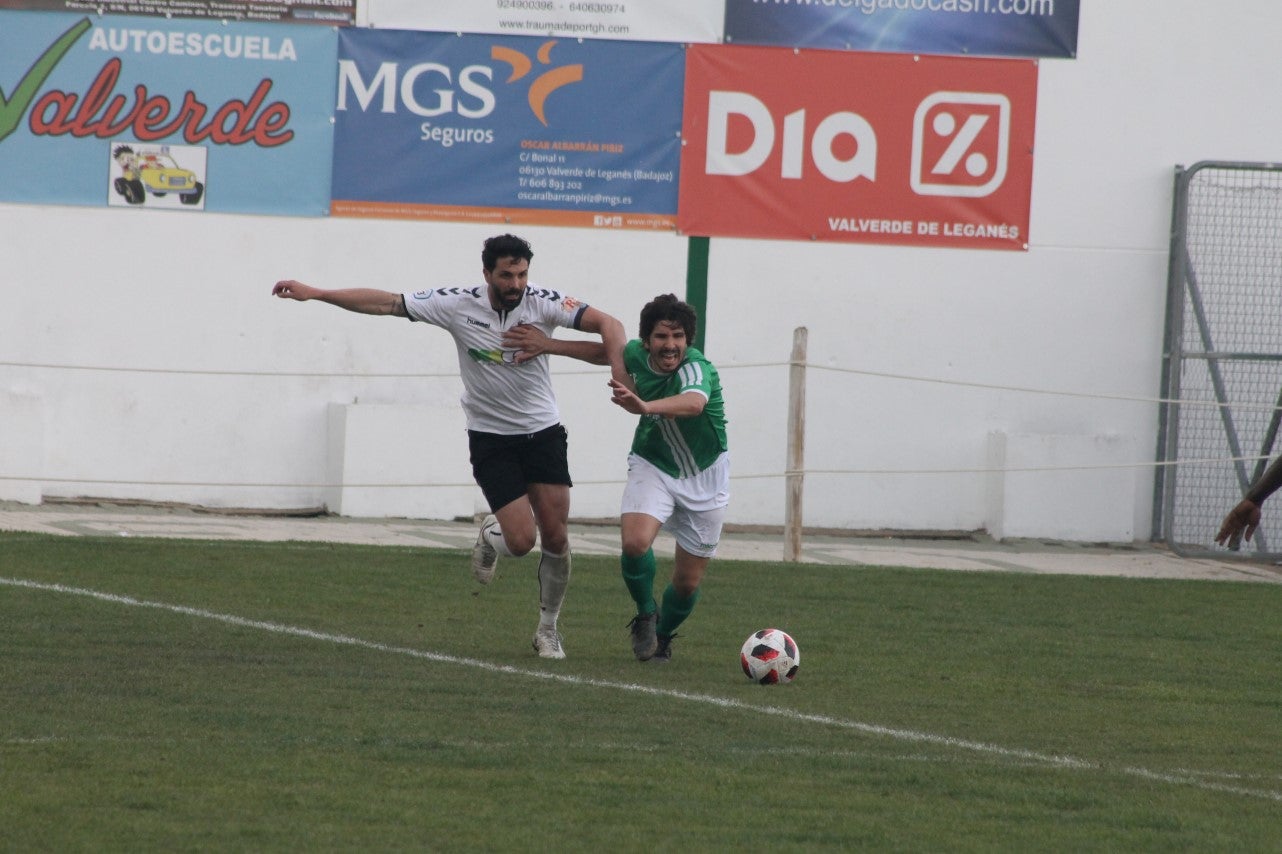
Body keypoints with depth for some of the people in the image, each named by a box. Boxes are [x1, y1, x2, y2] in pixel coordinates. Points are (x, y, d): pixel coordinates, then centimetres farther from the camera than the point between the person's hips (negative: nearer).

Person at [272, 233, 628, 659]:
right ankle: (491, 534, 27)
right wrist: (313, 293, -13)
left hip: (543, 432, 1)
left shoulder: (542, 303, -12)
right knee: (521, 539, -12)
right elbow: (385, 302, -10)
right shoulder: (458, 305, -13)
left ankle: (548, 629, 17)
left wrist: (619, 371, -35)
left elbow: (607, 324, -17)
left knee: (556, 537, -3)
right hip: (490, 437, -1)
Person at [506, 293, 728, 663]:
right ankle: (645, 615, 2)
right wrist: (549, 345, 7)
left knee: (688, 582, 4)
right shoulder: (637, 355, -13)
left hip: (703, 477, -2)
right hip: (653, 466, 2)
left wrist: (644, 406, -73)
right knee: (635, 542, -27)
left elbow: (695, 402, -55)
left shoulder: (696, 368, -30)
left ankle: (661, 637, 36)